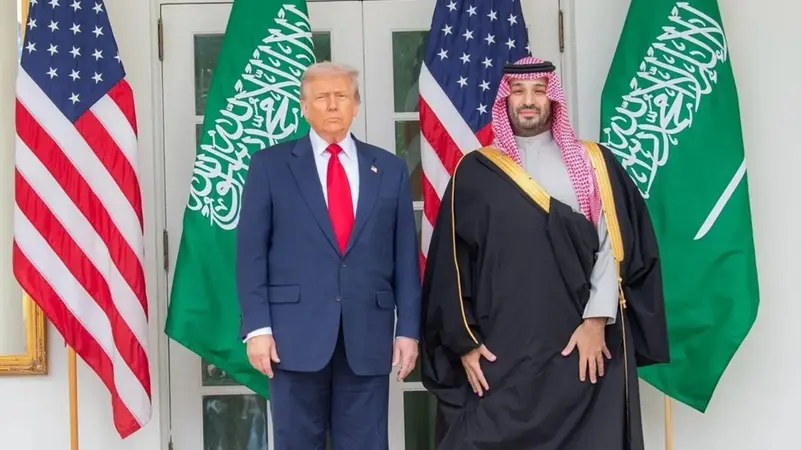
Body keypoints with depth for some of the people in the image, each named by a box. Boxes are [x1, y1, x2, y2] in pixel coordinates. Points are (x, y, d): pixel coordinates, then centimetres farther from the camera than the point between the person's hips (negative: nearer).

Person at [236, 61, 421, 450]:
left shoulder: (390, 169, 10)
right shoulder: (270, 165, 4)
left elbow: (405, 257, 9)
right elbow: (251, 252, 0)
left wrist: (408, 329, 3)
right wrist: (257, 327, -8)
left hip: (368, 336, 2)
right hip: (296, 333, -1)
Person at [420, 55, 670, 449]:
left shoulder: (594, 164, 8)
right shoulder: (475, 171, 6)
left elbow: (615, 243, 0)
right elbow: (451, 263, 5)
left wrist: (598, 319, -10)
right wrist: (464, 341, -1)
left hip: (585, 344, 1)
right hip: (500, 350, 0)